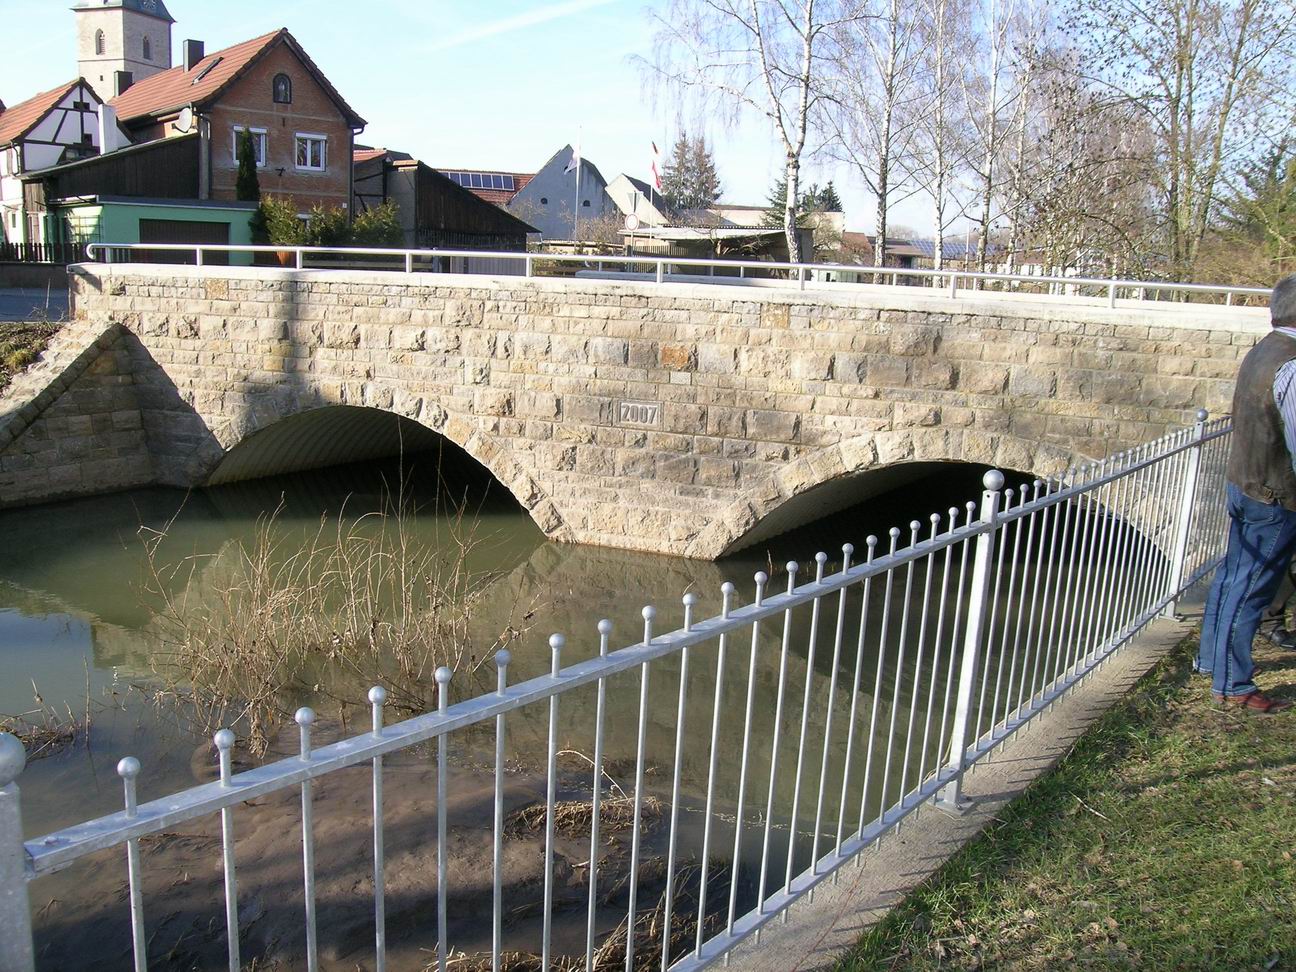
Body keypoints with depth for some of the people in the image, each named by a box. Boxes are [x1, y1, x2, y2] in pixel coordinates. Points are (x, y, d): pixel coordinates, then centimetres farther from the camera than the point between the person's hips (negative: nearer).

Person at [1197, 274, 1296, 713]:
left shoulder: (1260, 353, 7)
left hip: (1242, 483, 10)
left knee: (1233, 575, 21)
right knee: (1250, 590, -1)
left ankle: (1212, 658, 35)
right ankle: (1232, 685, 8)